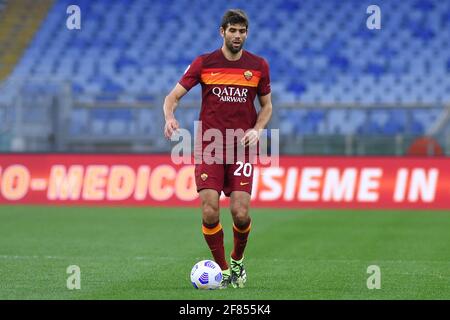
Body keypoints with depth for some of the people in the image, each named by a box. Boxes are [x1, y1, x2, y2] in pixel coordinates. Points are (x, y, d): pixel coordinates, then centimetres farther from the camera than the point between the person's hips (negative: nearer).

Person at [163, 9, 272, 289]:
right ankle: (223, 270, 6)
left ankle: (237, 261, 19)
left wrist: (257, 129, -4)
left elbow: (266, 106, 15)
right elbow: (174, 96, 3)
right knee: (209, 212, -12)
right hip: (209, 147, 0)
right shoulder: (204, 63, 1)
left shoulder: (259, 66, 5)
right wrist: (170, 117, -18)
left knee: (240, 213, -11)